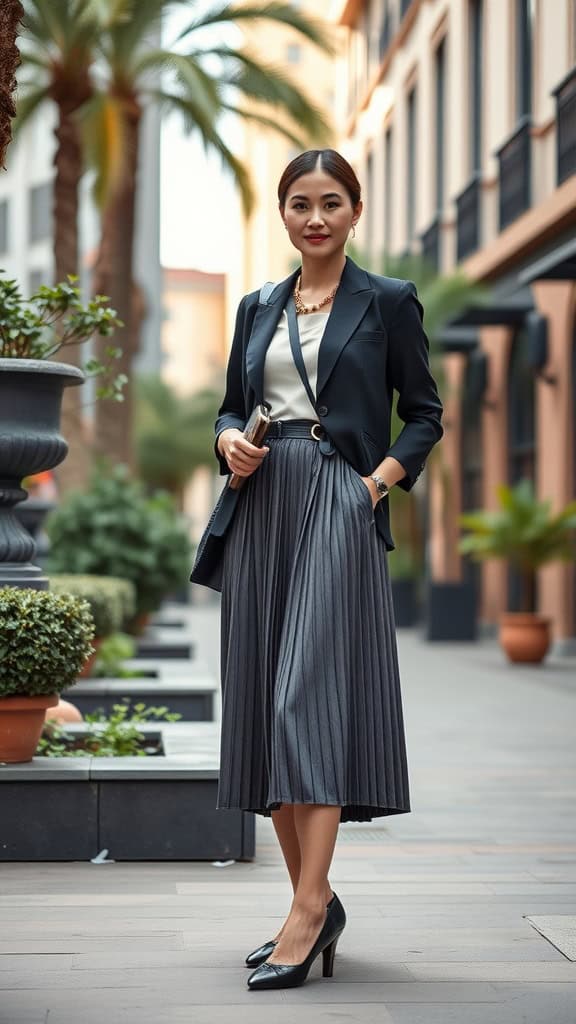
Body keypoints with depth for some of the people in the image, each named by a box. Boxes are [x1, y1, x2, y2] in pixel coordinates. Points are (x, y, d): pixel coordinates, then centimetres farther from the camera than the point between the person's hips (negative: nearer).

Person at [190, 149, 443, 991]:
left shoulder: (389, 303, 5)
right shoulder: (257, 308, 17)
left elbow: (425, 415, 6)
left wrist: (378, 483, -8)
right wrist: (231, 442, -1)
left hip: (338, 509, -5)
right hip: (260, 509, 5)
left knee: (312, 693, -16)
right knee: (261, 702, 3)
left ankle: (311, 908, -18)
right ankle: (312, 901, 11)